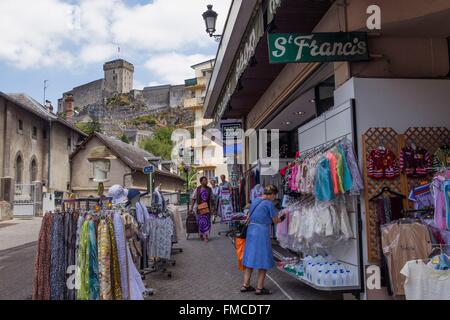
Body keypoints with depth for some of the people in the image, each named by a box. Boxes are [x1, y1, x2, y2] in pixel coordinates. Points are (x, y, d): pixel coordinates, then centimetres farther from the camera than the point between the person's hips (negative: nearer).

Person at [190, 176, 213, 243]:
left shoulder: (209, 189, 5)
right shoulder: (197, 190, -2)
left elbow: (211, 199, 11)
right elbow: (193, 199, 2)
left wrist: (211, 208, 10)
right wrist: (192, 208, -2)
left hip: (207, 208, 2)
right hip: (199, 208, -2)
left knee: (207, 222, -2)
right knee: (201, 222, 1)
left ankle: (205, 236, 4)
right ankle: (201, 235, 18)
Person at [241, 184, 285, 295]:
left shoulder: (255, 201, 11)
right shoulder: (269, 204, -12)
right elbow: (275, 221, -5)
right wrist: (282, 218, 16)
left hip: (251, 231, 8)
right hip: (261, 232, -7)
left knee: (250, 258, 14)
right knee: (263, 261, 5)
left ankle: (245, 285, 20)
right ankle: (259, 288, 11)